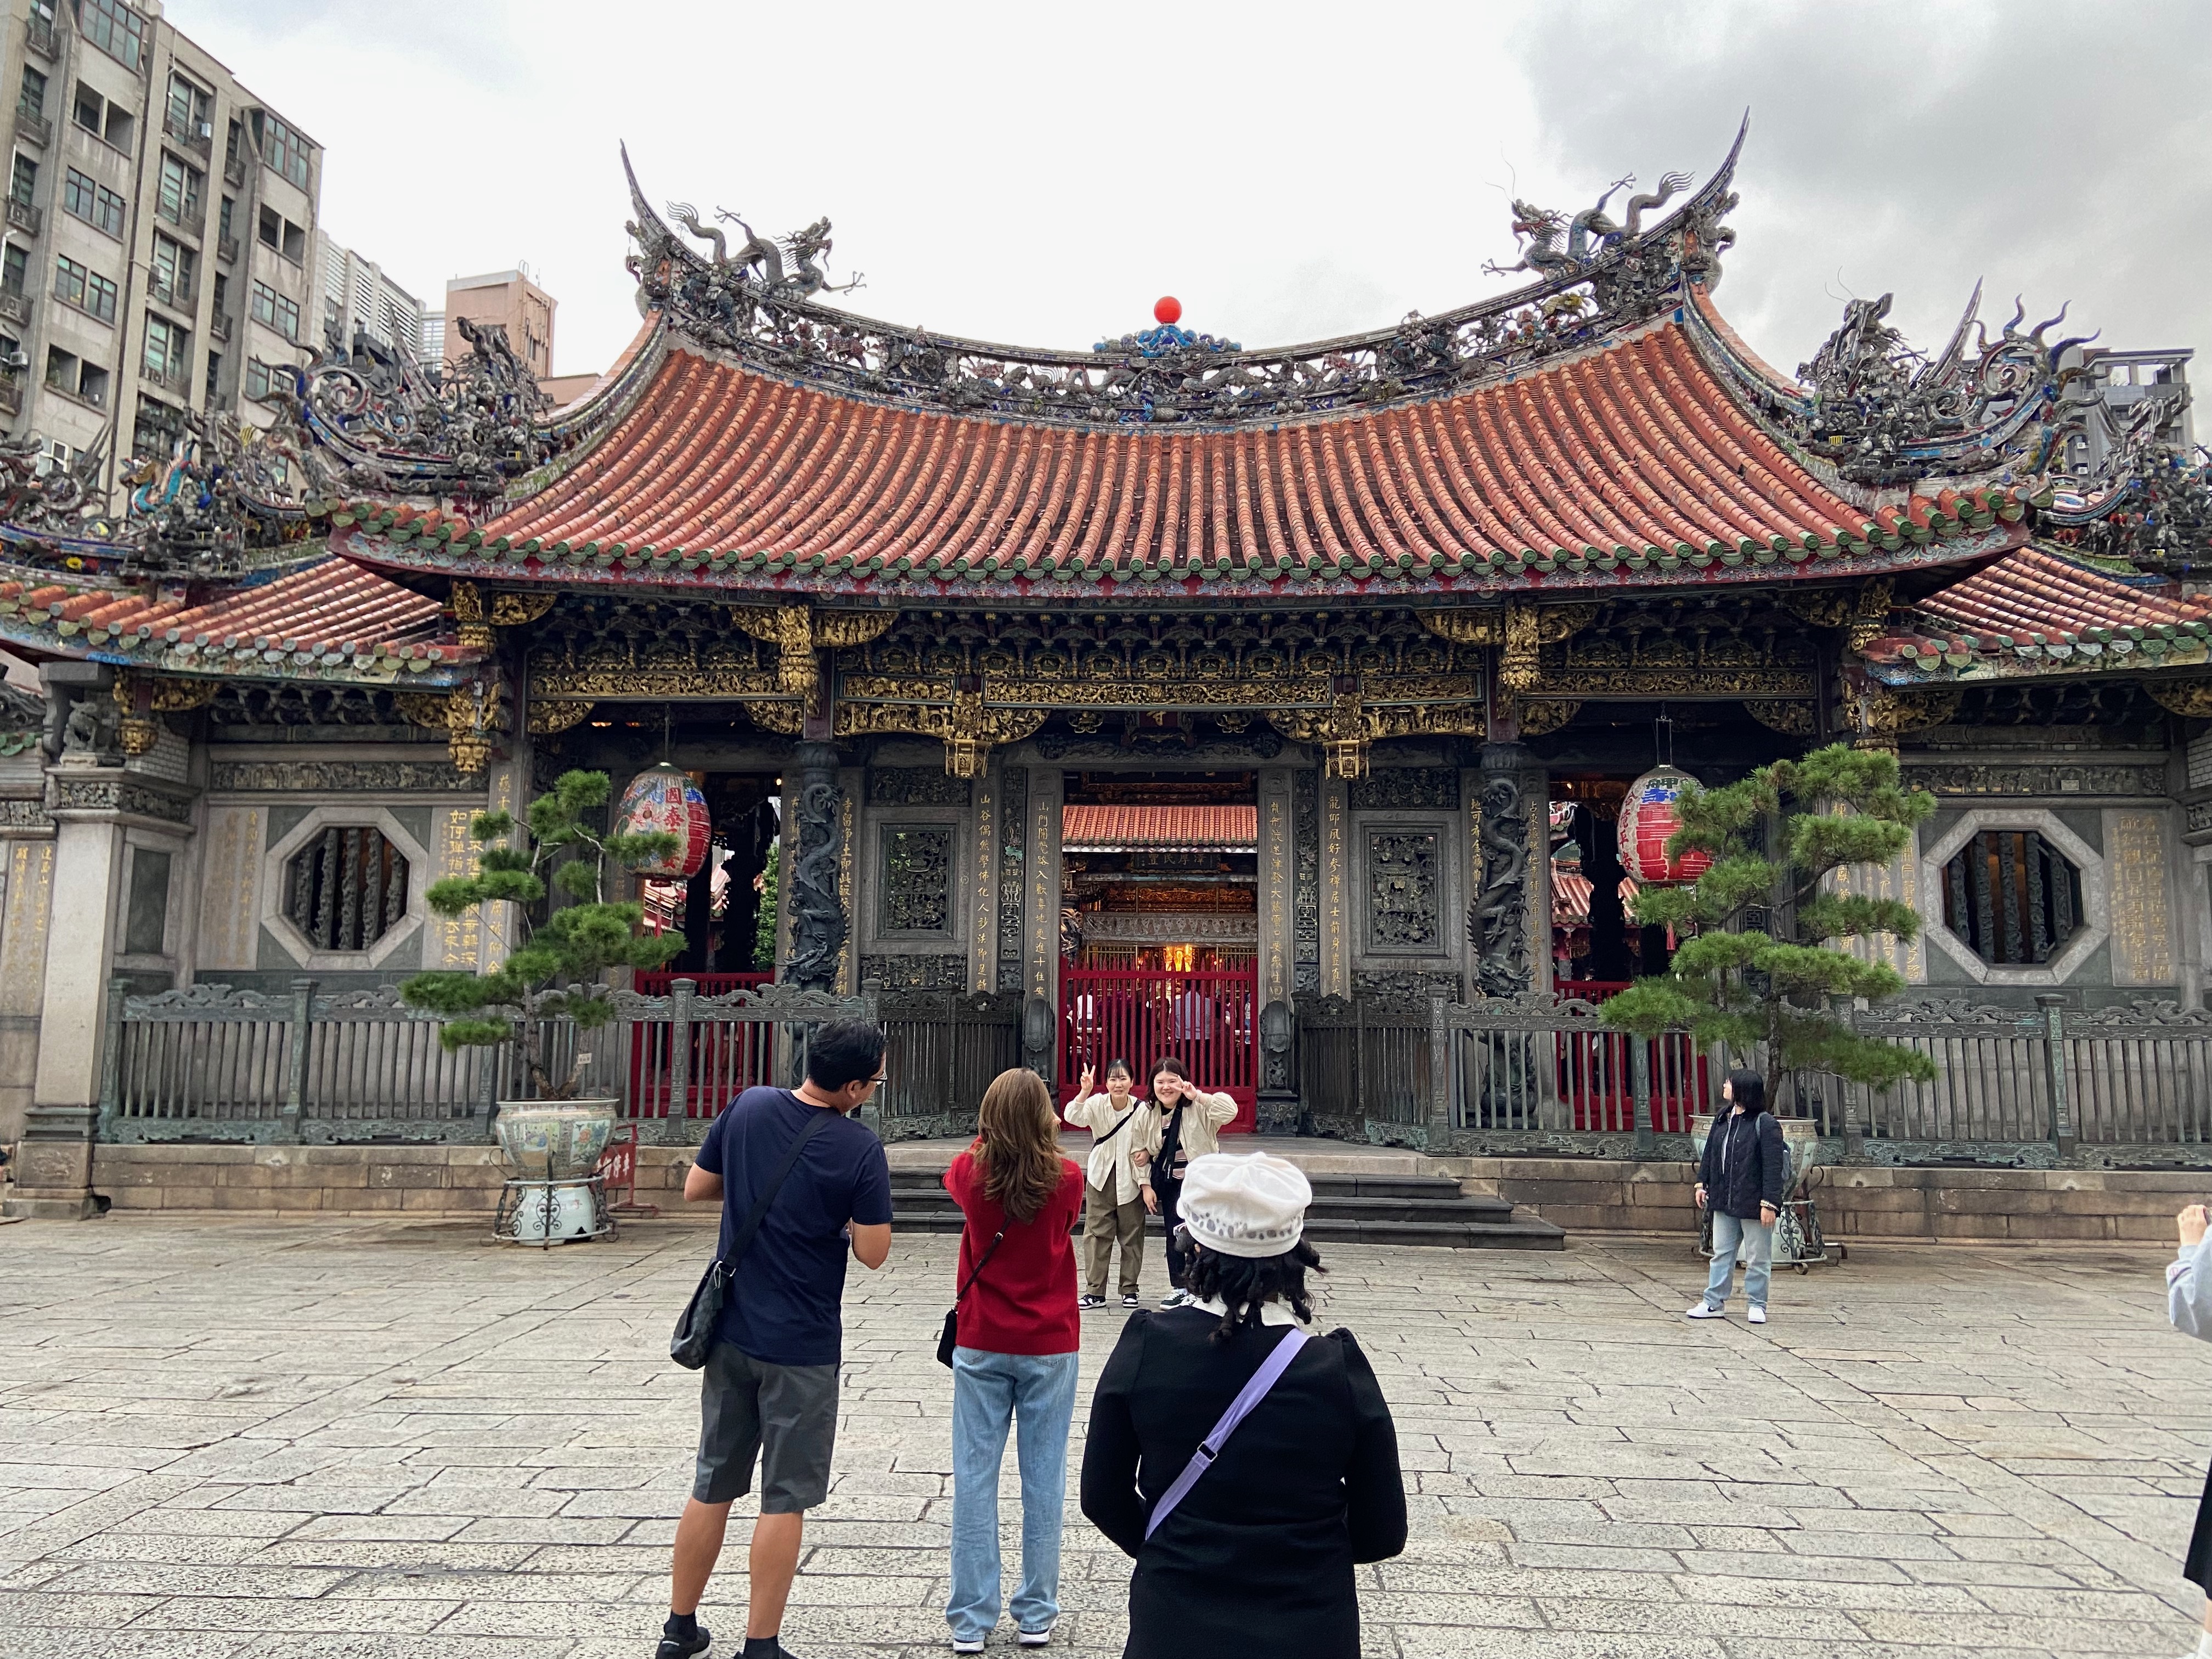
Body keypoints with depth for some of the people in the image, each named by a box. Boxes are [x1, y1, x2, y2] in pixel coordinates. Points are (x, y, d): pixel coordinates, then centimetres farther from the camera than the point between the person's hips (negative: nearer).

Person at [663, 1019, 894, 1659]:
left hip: (730, 1330, 5)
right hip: (801, 1346, -5)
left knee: (712, 1486, 18)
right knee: (785, 1500, 8)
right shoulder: (860, 1148, -18)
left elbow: (696, 1188, 7)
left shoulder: (750, 1107, -4)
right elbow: (873, 1252, -13)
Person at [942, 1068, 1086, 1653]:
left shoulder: (971, 1174, -9)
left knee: (974, 1479, 8)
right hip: (1050, 1347, -1)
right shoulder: (1067, 1180, -12)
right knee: (1043, 1479, 10)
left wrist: (992, 1140, 28)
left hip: (981, 1346, 1)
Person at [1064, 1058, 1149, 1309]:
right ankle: (1096, 1292, 10)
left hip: (1129, 1181, 0)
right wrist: (1085, 1091, -43)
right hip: (1101, 1178, 1)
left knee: (1131, 1236, 9)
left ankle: (1129, 1289, 22)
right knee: (1097, 1235, 2)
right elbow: (1074, 1117, -28)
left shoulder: (1141, 1110, -11)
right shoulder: (1097, 1104, -10)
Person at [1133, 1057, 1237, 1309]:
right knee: (1174, 1236, 12)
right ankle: (1179, 1289, 25)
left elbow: (1229, 1111, -33)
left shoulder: (1197, 1109, -17)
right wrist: (1146, 1185, 5)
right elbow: (1142, 1153, 13)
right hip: (1171, 1184, 5)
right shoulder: (1150, 1115, 1)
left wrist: (1199, 1096, -39)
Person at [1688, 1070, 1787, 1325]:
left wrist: (1769, 1203, -21)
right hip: (1724, 1202, 7)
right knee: (1722, 1253, 13)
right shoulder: (1723, 1120, 8)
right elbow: (1710, 1154, 17)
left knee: (1759, 1258, 7)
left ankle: (1757, 1305, 19)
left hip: (1753, 1205, -7)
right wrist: (1702, 1183, 12)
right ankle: (1714, 1303, 19)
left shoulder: (1765, 1124, -15)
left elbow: (1773, 1167, -18)